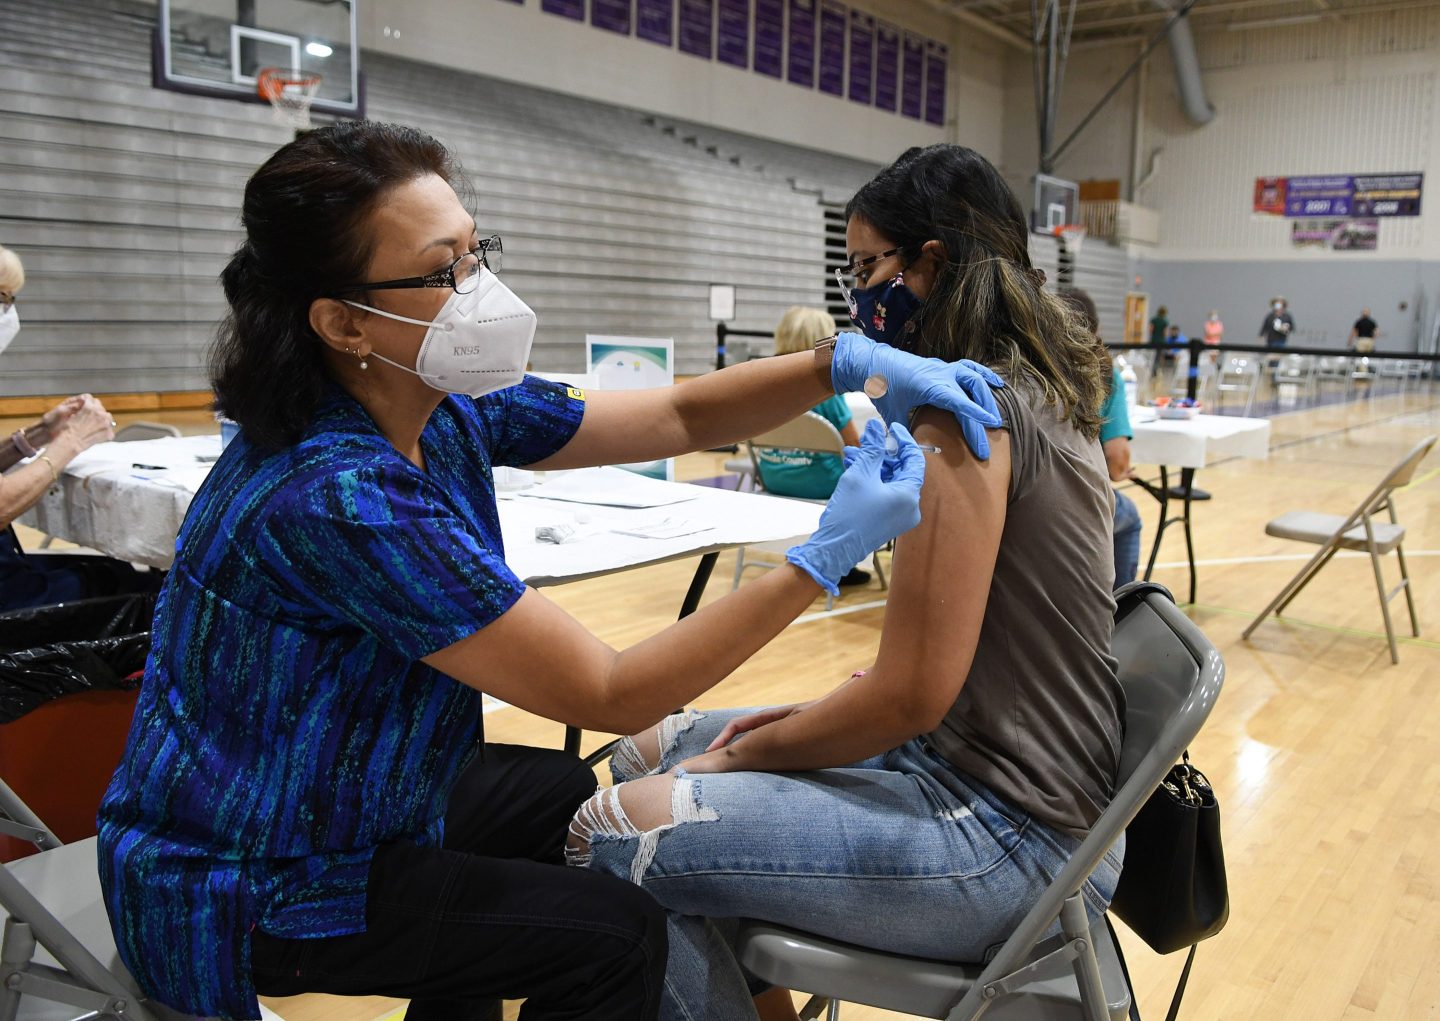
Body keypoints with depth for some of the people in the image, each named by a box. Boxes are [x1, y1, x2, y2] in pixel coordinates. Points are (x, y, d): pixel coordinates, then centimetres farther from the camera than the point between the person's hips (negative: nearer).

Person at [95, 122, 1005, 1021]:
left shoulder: (448, 411, -8)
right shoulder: (340, 499, -34)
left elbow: (679, 416, -2)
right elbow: (614, 696, -30)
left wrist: (846, 362, -17)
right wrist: (828, 555, -31)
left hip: (329, 790, 8)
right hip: (239, 893, -8)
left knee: (564, 798, 24)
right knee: (616, 936, -6)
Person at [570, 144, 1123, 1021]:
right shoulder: (1037, 390, 10)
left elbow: (913, 692, -21)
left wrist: (744, 753, -6)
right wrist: (817, 713, 8)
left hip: (1006, 835, -10)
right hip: (998, 761, 10)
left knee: (614, 830, -17)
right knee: (653, 750, 13)